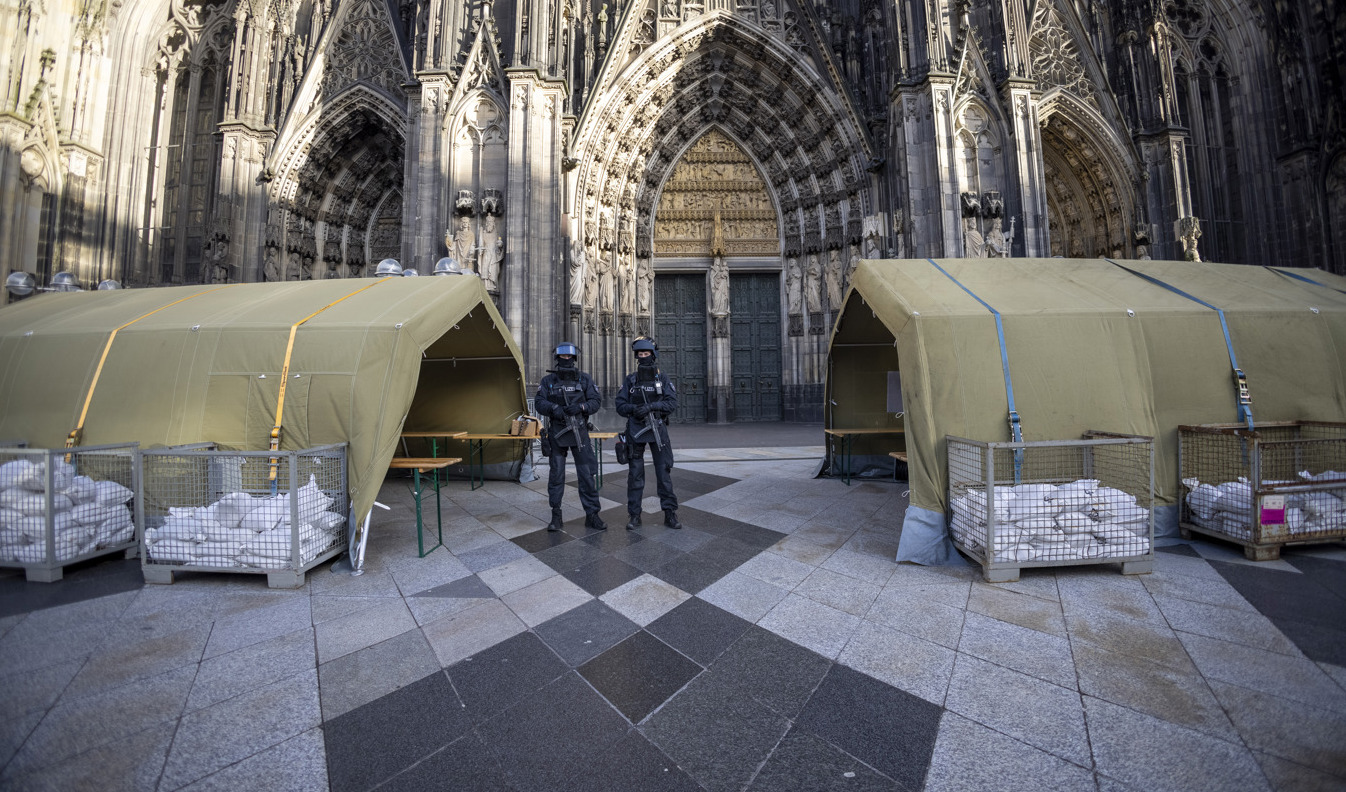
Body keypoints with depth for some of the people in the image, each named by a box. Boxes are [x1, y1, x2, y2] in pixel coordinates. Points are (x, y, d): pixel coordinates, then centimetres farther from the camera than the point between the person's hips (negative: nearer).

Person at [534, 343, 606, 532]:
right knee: (556, 475, 8)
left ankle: (592, 515, 12)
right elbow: (539, 403, -2)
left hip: (579, 433, 0)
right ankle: (556, 516, 22)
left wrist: (580, 407, -19)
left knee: (587, 475, 1)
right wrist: (554, 408, -21)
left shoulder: (585, 379, 4)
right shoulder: (548, 381, 5)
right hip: (556, 433, 1)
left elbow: (595, 402, -1)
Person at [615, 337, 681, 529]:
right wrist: (633, 409, -18)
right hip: (635, 430, 1)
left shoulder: (662, 378, 4)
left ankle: (670, 513, 13)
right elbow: (620, 405, 3)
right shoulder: (630, 380, 6)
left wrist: (652, 406, -19)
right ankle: (634, 515, 16)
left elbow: (672, 402, -5)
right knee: (635, 474, 4)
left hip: (658, 429, 0)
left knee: (664, 472, 2)